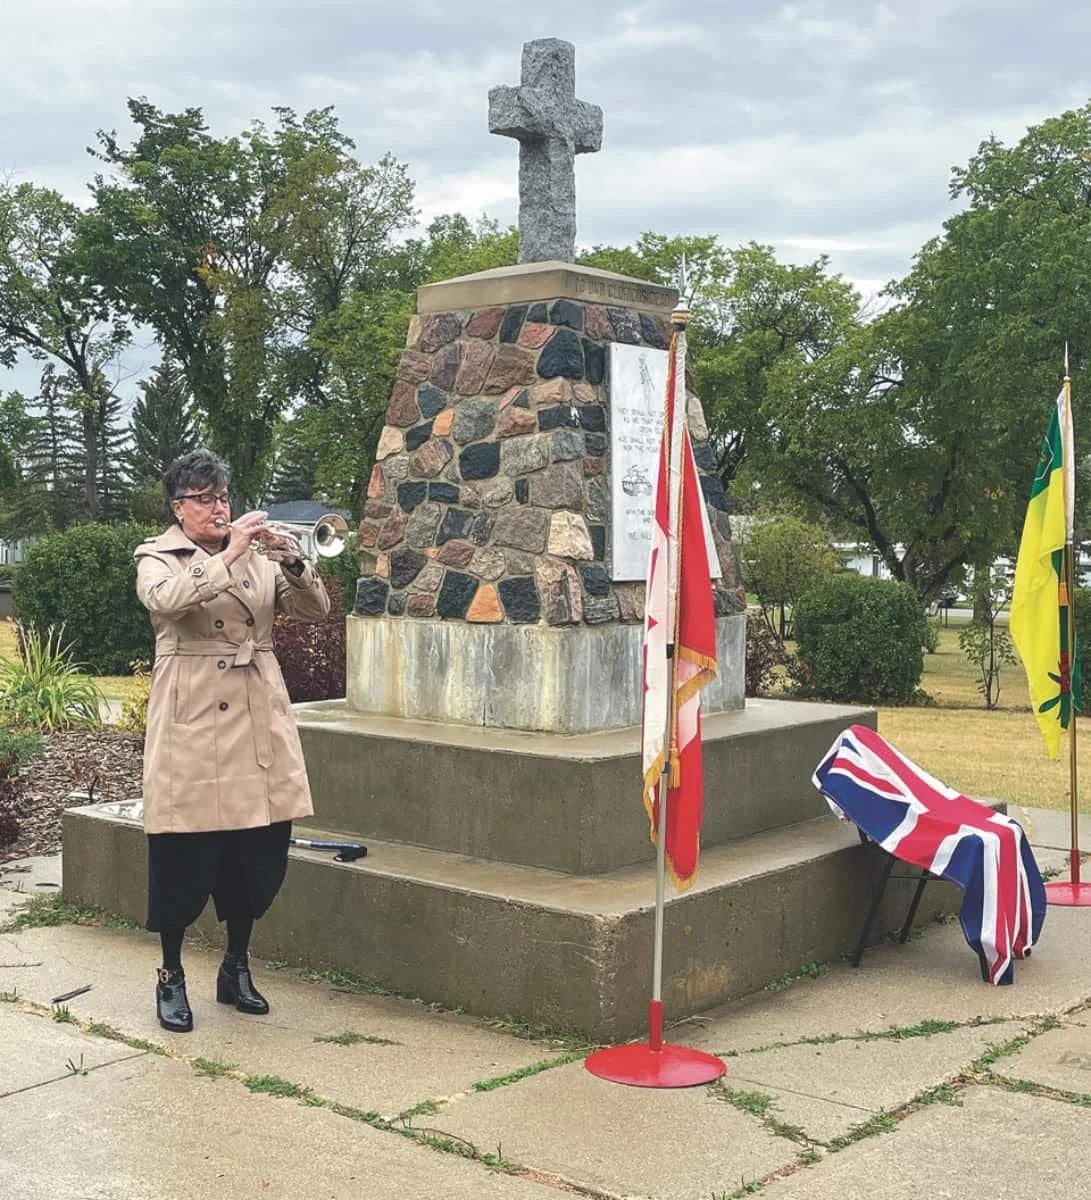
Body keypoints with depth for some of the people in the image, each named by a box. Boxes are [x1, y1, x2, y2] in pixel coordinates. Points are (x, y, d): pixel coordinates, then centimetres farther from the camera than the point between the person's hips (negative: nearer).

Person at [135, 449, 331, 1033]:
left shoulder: (257, 557, 13)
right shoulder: (156, 557, 2)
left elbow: (316, 609, 2)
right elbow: (166, 599, -21)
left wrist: (291, 559, -14)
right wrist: (228, 556, -27)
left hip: (258, 726, 4)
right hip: (191, 727, -4)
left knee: (261, 855, 7)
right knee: (184, 858, -1)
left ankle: (236, 968, 26)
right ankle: (171, 977, 18)